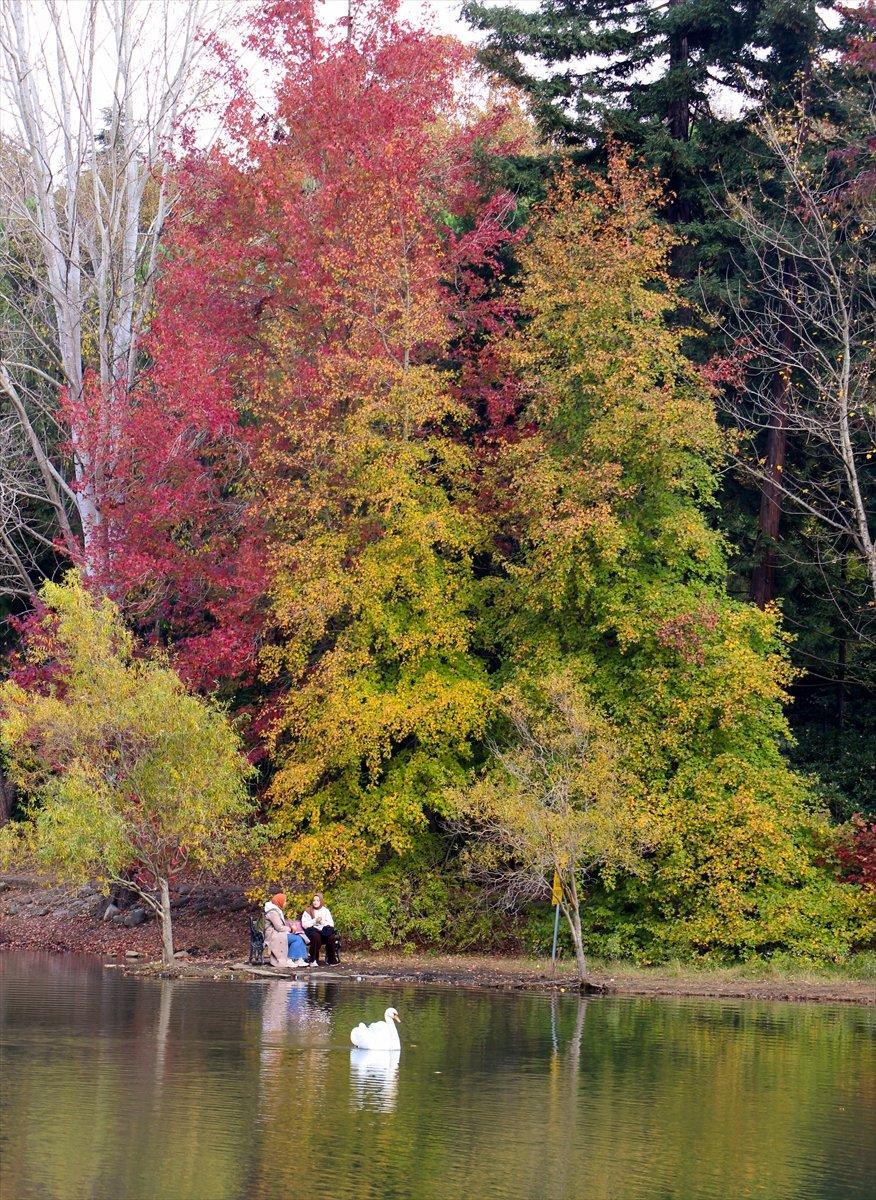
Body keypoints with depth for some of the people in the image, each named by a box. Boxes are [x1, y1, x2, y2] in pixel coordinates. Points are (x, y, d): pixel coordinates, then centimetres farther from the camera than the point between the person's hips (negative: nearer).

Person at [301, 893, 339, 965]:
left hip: (324, 930, 2)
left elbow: (331, 924, 7)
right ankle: (313, 960, -29)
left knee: (331, 937, -30)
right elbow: (304, 924, -3)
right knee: (316, 936, -37)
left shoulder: (325, 910, 16)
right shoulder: (308, 911, 9)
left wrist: (322, 922, -10)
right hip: (312, 931, -2)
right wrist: (315, 921, -13)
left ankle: (330, 960, -19)